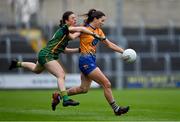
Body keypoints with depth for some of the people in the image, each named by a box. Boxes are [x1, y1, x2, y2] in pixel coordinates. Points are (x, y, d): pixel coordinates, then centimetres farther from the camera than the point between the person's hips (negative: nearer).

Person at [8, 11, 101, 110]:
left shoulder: (66, 33, 12)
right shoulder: (64, 28, -15)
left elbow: (64, 50, 13)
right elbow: (81, 29, -28)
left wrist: (78, 50, 6)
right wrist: (94, 34, -28)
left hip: (44, 55, 11)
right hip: (47, 55, -11)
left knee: (36, 70, 36)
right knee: (61, 75, -22)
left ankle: (18, 64, 52)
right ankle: (65, 99, -32)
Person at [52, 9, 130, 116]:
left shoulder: (98, 31, 13)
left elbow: (109, 44, 13)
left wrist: (123, 51, 6)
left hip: (91, 61, 9)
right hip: (86, 60, -9)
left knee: (84, 89, 12)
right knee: (106, 84, -8)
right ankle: (116, 109, -1)